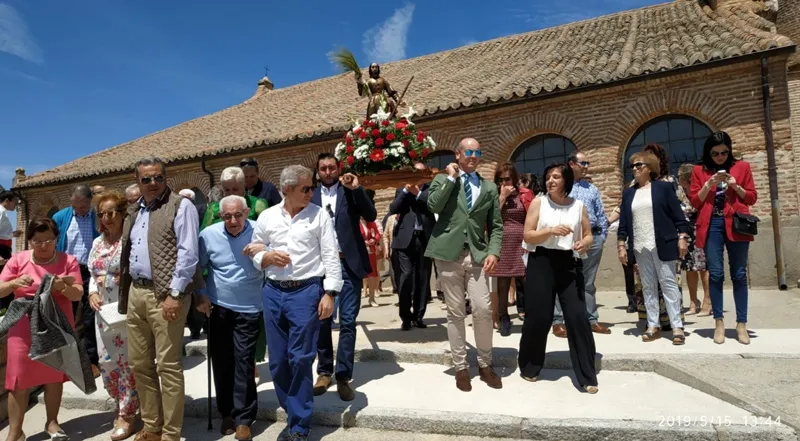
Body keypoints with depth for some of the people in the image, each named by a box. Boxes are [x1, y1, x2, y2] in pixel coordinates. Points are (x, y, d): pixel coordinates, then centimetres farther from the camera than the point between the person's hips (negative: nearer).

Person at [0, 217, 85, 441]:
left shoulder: (68, 261, -1)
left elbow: (78, 294, -6)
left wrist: (64, 287, -26)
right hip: (24, 329, 0)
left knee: (54, 377, 10)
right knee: (20, 380, 1)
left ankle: (52, 422, 25)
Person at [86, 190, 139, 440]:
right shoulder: (98, 242, 13)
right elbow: (92, 274, 17)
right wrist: (92, 294, 1)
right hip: (103, 309, 7)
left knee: (127, 361, 1)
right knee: (106, 361, 12)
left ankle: (127, 413, 17)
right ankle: (122, 404, 33)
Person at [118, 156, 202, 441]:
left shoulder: (181, 206, -5)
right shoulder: (134, 212, 18)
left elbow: (188, 253, -13)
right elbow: (128, 254, 20)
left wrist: (174, 294, -19)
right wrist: (125, 294, 13)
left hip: (164, 294, -8)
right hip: (135, 293, 8)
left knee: (168, 366, -2)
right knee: (139, 364, 14)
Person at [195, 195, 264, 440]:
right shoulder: (208, 234, -4)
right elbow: (197, 267, 7)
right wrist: (199, 295, 0)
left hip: (249, 309, -2)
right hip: (218, 307, 3)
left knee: (244, 361, -2)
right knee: (221, 360, 10)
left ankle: (244, 418, 10)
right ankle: (227, 412, 28)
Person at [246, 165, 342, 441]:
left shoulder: (319, 215, -1)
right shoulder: (267, 217, 7)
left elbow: (331, 256, -3)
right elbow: (254, 253, 14)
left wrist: (329, 293, -9)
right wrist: (266, 257, -9)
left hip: (307, 291, -3)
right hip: (273, 292, 4)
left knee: (300, 359, -1)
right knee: (278, 360, 10)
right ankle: (292, 411, 31)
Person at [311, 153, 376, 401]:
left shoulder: (350, 191, 4)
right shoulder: (311, 196, 8)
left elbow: (371, 217, -9)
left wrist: (357, 189, -17)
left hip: (348, 263, -2)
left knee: (347, 321, -2)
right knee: (322, 320, 8)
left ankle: (343, 376, 7)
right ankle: (324, 371, 23)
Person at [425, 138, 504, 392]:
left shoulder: (489, 187, 14)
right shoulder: (442, 179, 9)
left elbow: (496, 225, 11)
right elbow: (433, 206, -11)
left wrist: (493, 252, -4)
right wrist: (451, 178, -6)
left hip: (477, 255, 2)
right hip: (449, 254, -1)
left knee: (483, 310, -4)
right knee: (455, 313, 4)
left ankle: (485, 364, 17)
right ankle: (461, 367, 17)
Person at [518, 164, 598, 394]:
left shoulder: (578, 206, 8)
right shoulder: (538, 202, 2)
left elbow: (589, 235, 12)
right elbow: (527, 235, -3)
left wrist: (585, 243, -11)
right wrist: (551, 230, -17)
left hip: (569, 264, 2)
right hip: (542, 262, -1)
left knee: (578, 317, -4)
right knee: (539, 316, 2)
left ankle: (587, 375, 10)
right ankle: (529, 366, 24)